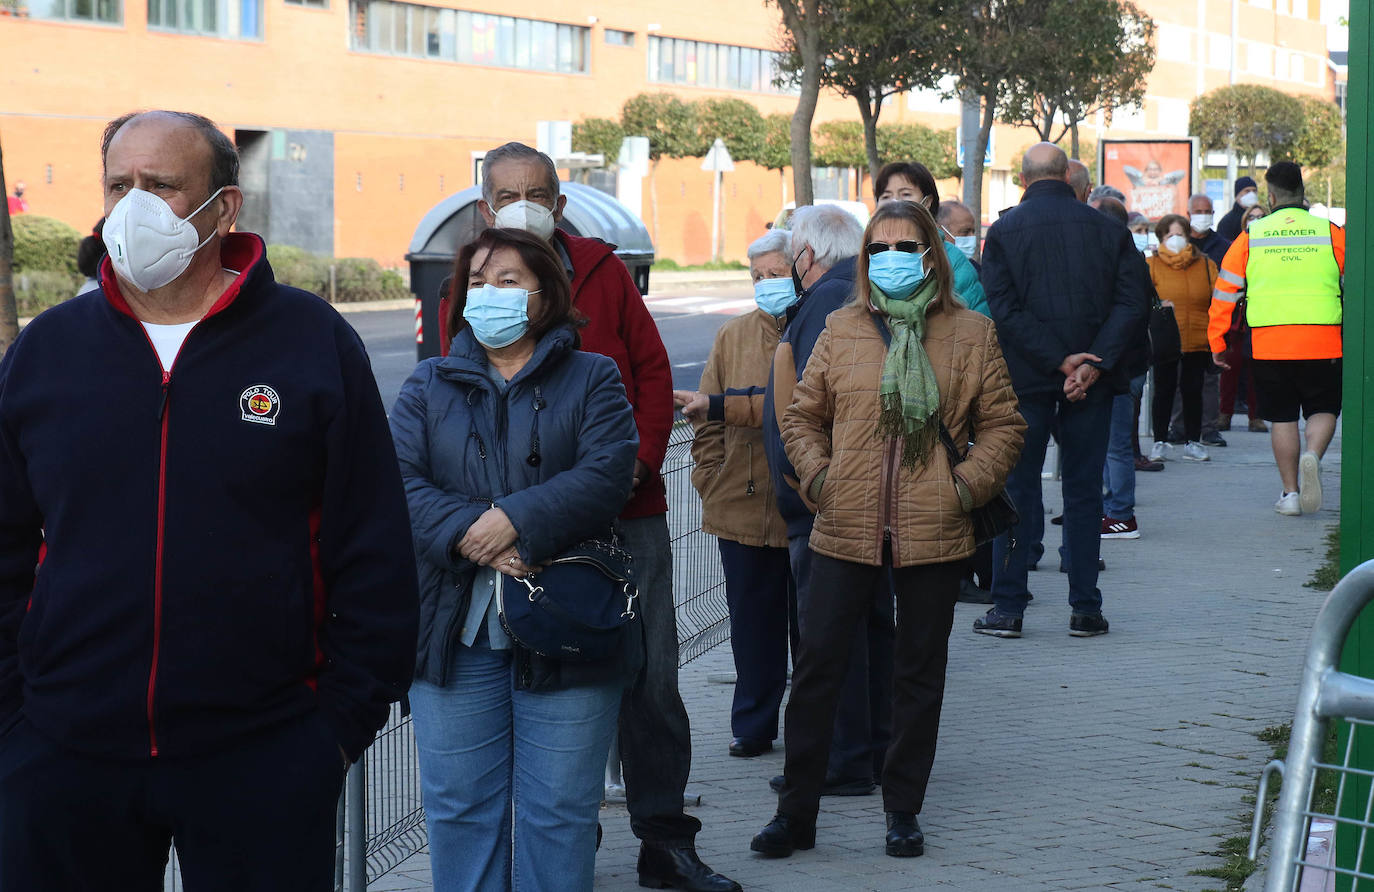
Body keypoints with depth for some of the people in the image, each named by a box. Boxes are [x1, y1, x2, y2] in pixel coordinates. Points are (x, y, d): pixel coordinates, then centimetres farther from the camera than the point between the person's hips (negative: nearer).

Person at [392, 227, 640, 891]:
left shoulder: (592, 380, 7)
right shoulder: (429, 386, 12)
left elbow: (606, 475, -9)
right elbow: (399, 481, -3)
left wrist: (515, 519, -21)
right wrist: (469, 537, -20)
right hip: (456, 631, 2)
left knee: (559, 811, 3)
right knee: (459, 810, 7)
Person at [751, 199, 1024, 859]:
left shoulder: (970, 335, 3)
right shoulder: (841, 330, 7)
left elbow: (1002, 424, 6)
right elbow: (802, 415, 13)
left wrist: (969, 483, -7)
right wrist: (817, 474, -2)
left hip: (933, 533, 0)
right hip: (845, 531, 1)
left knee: (919, 675, 10)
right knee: (816, 668, 0)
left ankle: (903, 811, 23)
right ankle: (796, 812, 10)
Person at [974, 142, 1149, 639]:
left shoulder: (1004, 232, -2)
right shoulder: (1109, 230, 3)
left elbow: (1004, 310, -11)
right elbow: (1132, 304, -6)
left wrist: (1060, 360, -12)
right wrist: (1093, 363, -13)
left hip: (1026, 377, -1)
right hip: (1094, 379, 1)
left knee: (1017, 489, 6)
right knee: (1084, 491, 8)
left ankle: (1008, 608, 5)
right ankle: (1086, 609, 8)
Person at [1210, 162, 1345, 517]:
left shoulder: (1250, 237, 3)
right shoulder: (1332, 234, 2)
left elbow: (1225, 290, 4)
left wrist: (1217, 340, 11)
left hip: (1268, 343, 1)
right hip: (1322, 342, -1)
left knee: (1282, 417, 11)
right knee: (1323, 409, 13)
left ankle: (1289, 492, 11)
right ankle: (1312, 456, -16)